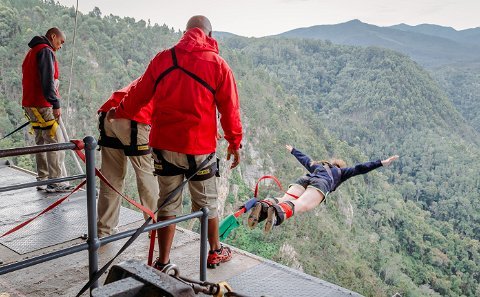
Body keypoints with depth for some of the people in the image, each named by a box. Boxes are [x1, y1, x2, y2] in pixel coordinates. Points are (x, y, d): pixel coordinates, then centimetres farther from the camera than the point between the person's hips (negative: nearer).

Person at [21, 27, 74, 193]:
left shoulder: (32, 52, 23)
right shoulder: (46, 51, -9)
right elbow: (47, 80, -20)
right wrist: (56, 104, -21)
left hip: (30, 104, 10)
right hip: (42, 105, -10)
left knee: (42, 142, 14)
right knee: (56, 142, -9)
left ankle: (43, 180, 18)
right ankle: (57, 183, -10)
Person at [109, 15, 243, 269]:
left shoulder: (162, 59, 4)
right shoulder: (217, 64, -2)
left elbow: (139, 94, 12)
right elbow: (229, 109, -1)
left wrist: (118, 112, 30)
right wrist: (234, 143, 9)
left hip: (164, 145, 2)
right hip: (200, 147, -2)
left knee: (168, 204, 12)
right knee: (207, 202, 15)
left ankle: (163, 263, 17)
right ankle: (215, 252, 31)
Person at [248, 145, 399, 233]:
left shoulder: (317, 165, 45)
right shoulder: (341, 171, 34)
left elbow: (304, 159, 60)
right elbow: (359, 169, 23)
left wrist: (292, 150, 78)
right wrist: (382, 163, 25)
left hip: (304, 179, 5)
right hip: (321, 184, -4)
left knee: (285, 200, -23)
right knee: (301, 205, -33)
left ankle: (264, 206, -56)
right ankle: (278, 212, -65)